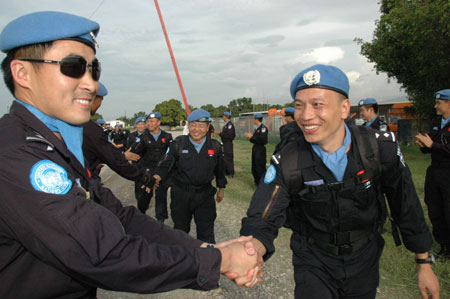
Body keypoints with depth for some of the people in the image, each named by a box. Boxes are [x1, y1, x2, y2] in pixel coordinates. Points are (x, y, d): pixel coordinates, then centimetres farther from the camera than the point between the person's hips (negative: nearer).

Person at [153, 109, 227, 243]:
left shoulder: (215, 146, -2)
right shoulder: (178, 144, -7)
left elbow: (220, 169, 10)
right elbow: (165, 166, -8)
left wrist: (221, 189, 17)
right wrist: (154, 179, -26)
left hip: (205, 195, 0)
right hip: (181, 194, 1)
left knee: (206, 234, 1)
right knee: (180, 229, 20)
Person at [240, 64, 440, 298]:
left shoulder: (381, 148, -18)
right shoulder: (286, 163, -21)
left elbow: (407, 209, -6)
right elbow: (263, 220, -24)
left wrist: (425, 263, 2)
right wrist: (252, 250, -46)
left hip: (365, 260, 2)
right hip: (314, 263, -2)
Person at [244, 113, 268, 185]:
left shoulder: (263, 128, -14)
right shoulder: (256, 128, 14)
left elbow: (263, 140, -24)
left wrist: (252, 137, -18)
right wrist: (250, 137, 2)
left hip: (260, 150, -9)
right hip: (255, 149, 10)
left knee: (260, 168, -5)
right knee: (254, 168, 15)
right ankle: (257, 182, 29)